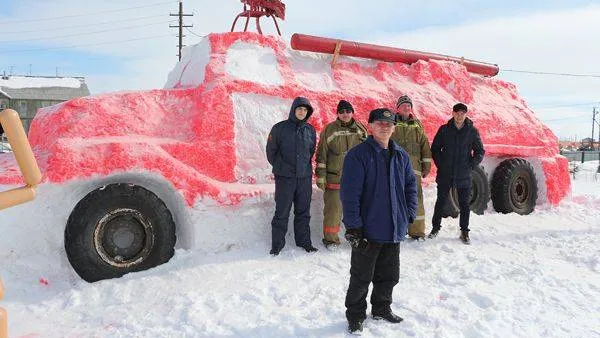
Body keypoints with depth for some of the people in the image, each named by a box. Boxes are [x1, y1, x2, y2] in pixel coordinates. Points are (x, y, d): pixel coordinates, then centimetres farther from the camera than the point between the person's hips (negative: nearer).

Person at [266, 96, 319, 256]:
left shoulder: (310, 130, 6)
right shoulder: (280, 128, -4)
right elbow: (271, 151, 3)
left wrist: (304, 166, 14)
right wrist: (279, 166, 8)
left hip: (305, 177, 3)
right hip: (284, 177, -3)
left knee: (303, 212, 11)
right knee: (282, 212, 1)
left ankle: (304, 241, 23)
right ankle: (277, 244, 11)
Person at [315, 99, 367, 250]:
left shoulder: (361, 129, 8)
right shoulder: (329, 130, 0)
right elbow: (321, 154, 0)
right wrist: (320, 176, -4)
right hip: (334, 178, -2)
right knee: (333, 210, 1)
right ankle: (330, 239, 14)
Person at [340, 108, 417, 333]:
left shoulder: (401, 156, 8)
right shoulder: (358, 155, -12)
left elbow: (410, 186, 17)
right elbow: (349, 193, -16)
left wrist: (409, 214, 7)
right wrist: (353, 226, -19)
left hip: (394, 230, 6)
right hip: (367, 231, -6)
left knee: (389, 276, 19)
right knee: (361, 278, 7)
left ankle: (381, 308, 39)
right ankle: (355, 316, 25)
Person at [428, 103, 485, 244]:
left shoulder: (472, 131, 0)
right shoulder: (444, 129, 1)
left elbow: (480, 151, 6)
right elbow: (435, 148, 8)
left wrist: (471, 166, -3)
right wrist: (440, 164, -1)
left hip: (464, 176, 0)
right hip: (445, 174, 0)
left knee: (465, 204, 6)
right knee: (441, 201, 9)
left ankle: (464, 231, 18)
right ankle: (435, 227, 23)